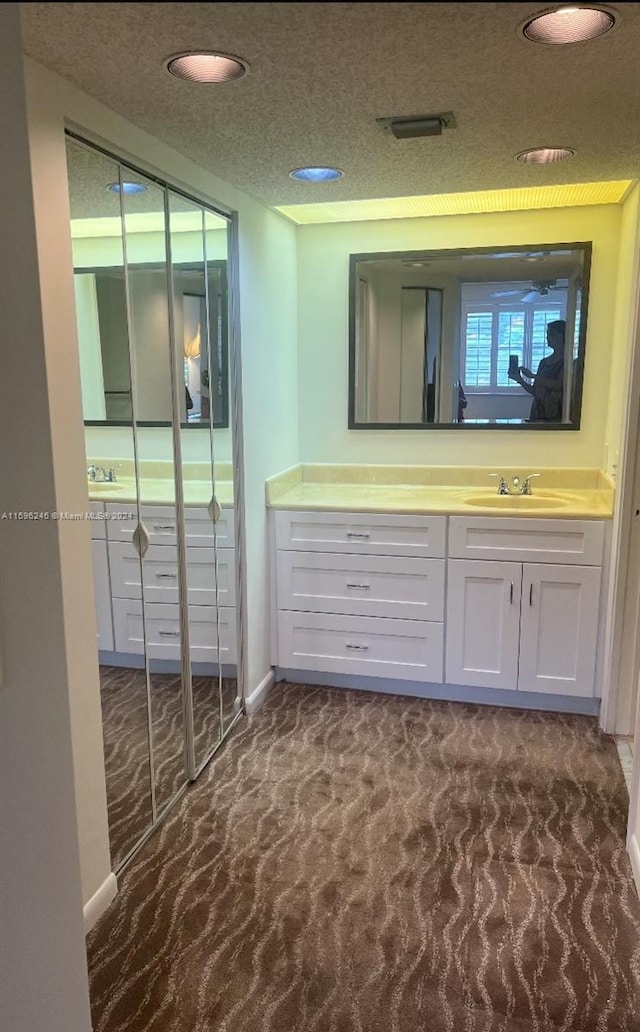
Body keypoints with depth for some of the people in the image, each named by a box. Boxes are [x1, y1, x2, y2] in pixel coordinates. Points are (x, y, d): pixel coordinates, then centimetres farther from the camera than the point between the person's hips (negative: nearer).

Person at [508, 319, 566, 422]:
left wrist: (532, 375, -15)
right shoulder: (544, 361, 17)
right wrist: (520, 380, 3)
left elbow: (559, 385, -16)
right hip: (537, 412, 5)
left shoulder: (566, 360, -2)